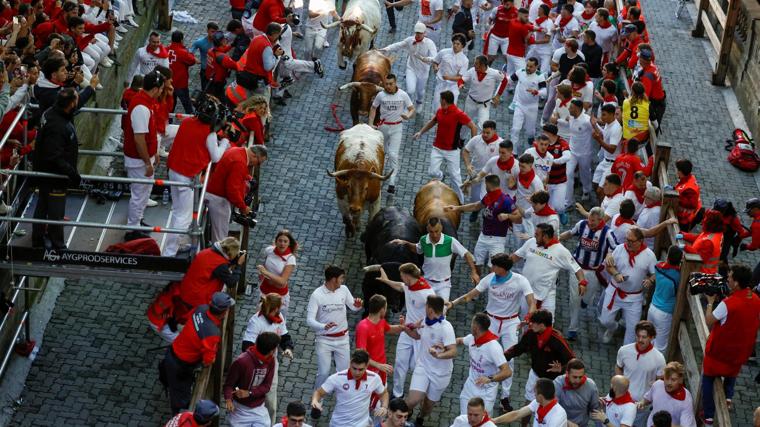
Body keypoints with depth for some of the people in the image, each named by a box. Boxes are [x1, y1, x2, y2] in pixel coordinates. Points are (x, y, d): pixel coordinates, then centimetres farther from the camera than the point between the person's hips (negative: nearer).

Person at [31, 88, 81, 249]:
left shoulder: (52, 113, -5)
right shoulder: (57, 126, -33)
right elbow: (55, 157, -33)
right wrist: (73, 173, -30)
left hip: (46, 174, 10)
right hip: (54, 176, -10)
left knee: (42, 207, 24)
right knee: (55, 212, 4)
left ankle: (38, 239, 40)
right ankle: (57, 246, 17)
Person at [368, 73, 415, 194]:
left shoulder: (403, 95, -10)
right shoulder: (381, 95, -8)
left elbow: (412, 109, -4)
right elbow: (373, 108, 6)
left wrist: (408, 116, -26)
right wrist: (370, 123, -4)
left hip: (397, 127, -2)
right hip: (383, 126, 2)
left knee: (393, 154, -12)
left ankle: (392, 183, -13)